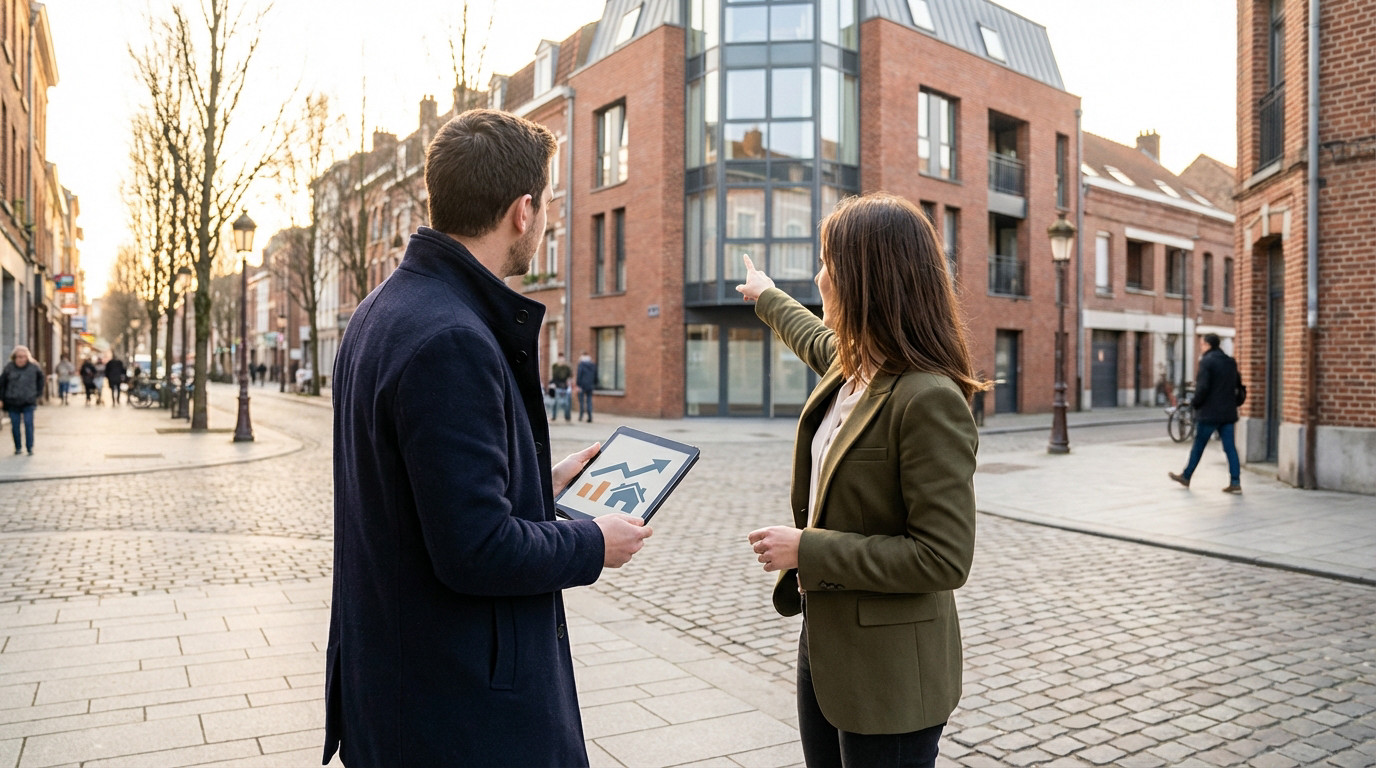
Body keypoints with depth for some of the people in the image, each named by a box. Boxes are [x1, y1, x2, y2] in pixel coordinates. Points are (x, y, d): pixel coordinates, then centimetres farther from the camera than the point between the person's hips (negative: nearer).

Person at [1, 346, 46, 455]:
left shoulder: (33, 367, -1)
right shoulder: (9, 367, -1)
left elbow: (41, 378, 17)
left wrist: (38, 392, 11)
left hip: (28, 402, -1)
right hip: (13, 402, 1)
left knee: (29, 424, -6)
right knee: (15, 425, 6)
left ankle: (30, 447, -1)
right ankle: (18, 448, 16)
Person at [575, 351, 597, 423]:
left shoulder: (581, 364, -8)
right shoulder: (593, 365, 8)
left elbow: (579, 375, -13)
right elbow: (595, 376, 12)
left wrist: (578, 385, -12)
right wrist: (594, 384, 21)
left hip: (582, 385, -4)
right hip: (590, 386, 4)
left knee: (581, 401, 5)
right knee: (589, 401, 6)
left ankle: (581, 416, 5)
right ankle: (590, 417, 0)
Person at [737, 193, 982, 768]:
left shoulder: (930, 400, -25)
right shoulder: (850, 366, 2)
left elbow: (944, 559, -25)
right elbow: (813, 337, 28)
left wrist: (809, 551, -21)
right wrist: (767, 297, 45)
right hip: (824, 641, 8)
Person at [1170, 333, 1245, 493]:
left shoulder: (1206, 361, -12)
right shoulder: (1230, 362, 11)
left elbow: (1203, 387, -18)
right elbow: (1239, 386, 15)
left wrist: (1194, 403, -5)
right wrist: (1234, 403, 21)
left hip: (1209, 413, -6)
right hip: (1228, 413, 6)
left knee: (1198, 446, 6)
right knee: (1230, 447, 4)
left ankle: (1186, 477, 18)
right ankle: (1235, 482, 0)